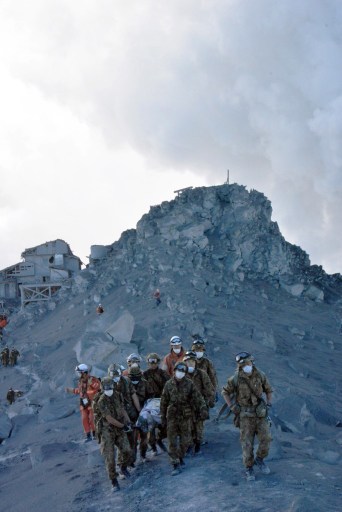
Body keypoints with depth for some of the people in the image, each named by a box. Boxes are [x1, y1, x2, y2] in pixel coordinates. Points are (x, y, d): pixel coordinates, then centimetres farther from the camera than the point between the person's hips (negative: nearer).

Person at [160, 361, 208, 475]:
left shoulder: (189, 384, -3)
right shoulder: (169, 384, -1)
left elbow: (198, 398, -6)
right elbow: (163, 402, 5)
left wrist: (203, 409, -19)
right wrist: (163, 417, 5)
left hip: (186, 416, 0)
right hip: (172, 416, 0)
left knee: (185, 440, 9)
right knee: (172, 442, -2)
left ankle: (180, 457, 33)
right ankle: (175, 464, 3)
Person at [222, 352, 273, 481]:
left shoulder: (260, 375, -9)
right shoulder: (235, 379, -16)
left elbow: (268, 390, 8)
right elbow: (225, 392, 1)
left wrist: (269, 405, -1)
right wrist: (232, 407, -7)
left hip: (260, 413, 2)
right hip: (245, 415, -2)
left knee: (266, 439, -5)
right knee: (247, 443, 0)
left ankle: (259, 460, 21)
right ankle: (249, 469, 16)